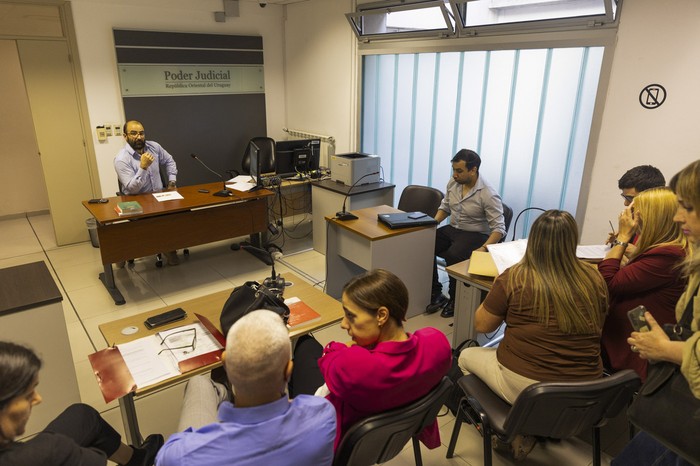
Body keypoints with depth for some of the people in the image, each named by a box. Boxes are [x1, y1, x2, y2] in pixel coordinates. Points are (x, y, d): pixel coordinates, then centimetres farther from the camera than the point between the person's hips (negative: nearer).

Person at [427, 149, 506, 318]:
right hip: (452, 229, 6)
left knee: (453, 255, -34)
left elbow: (499, 229, -20)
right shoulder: (453, 183, 0)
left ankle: (455, 300, -11)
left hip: (476, 235, -6)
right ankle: (435, 294, -8)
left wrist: (484, 248, -34)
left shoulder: (488, 194, -19)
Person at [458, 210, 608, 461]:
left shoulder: (514, 278, -16)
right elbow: (597, 327, 13)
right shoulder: (594, 278, -4)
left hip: (527, 386, -4)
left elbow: (481, 325, -4)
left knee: (466, 356, 21)